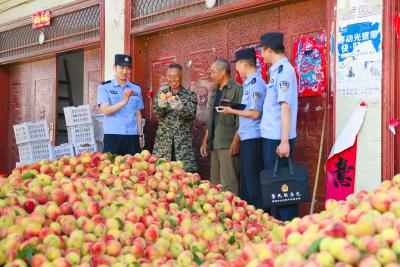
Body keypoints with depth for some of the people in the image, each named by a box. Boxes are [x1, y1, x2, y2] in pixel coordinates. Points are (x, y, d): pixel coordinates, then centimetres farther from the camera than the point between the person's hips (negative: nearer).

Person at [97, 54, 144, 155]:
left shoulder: (136, 88, 12)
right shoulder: (104, 87, 3)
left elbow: (138, 113, 15)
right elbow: (105, 110, -9)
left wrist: (140, 135, 11)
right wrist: (123, 102, -23)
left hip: (132, 136, 3)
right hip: (113, 136, -3)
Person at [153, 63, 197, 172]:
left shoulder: (190, 95, 5)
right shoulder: (161, 93, 11)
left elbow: (191, 115, -7)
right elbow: (157, 113, -2)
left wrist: (180, 107, -28)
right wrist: (161, 106, -26)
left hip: (183, 142, -1)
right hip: (163, 141, 1)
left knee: (185, 171, -8)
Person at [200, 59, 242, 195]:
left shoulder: (237, 90, -7)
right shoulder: (215, 93, 20)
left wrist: (236, 141, -19)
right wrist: (205, 141, 20)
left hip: (228, 144, -9)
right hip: (215, 144, 9)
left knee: (228, 183, -10)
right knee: (215, 181, 11)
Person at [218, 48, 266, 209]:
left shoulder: (256, 83, -14)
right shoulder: (248, 83, 15)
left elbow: (255, 113, -18)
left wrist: (232, 111, -9)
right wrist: (231, 107, 9)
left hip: (253, 139, -10)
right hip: (246, 138, 10)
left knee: (253, 182, -6)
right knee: (245, 180, 15)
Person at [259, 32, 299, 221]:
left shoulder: (283, 70, -14)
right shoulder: (276, 70, 14)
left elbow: (286, 107, -21)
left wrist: (284, 141, -24)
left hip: (278, 139, -10)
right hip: (270, 136, 10)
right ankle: (276, 220, 26)